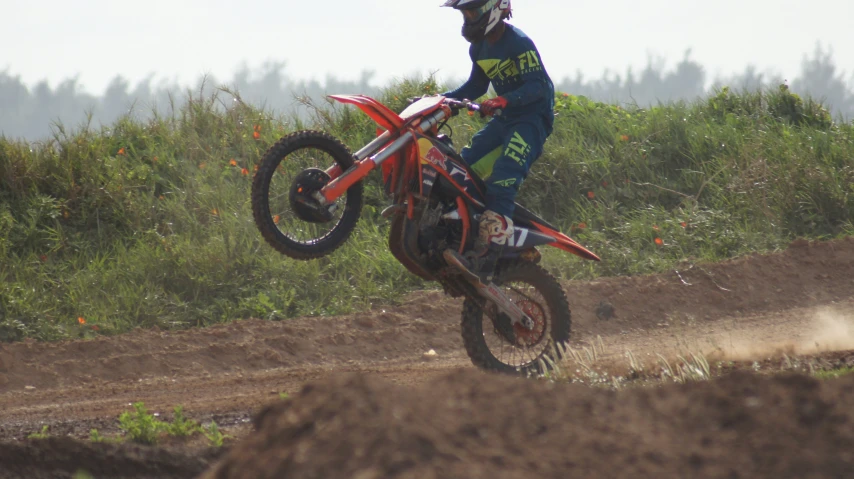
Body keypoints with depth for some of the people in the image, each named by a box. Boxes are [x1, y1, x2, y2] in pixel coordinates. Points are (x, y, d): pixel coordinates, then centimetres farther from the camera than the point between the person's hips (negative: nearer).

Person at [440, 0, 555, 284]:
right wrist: (442, 99, 12)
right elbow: (477, 85, 25)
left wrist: (504, 100, -42)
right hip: (504, 119, 10)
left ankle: (487, 260, -36)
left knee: (502, 179, -26)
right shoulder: (479, 47, 11)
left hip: (533, 118, -10)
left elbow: (537, 86, -26)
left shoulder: (518, 43, -17)